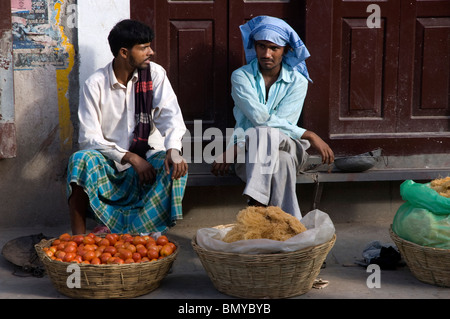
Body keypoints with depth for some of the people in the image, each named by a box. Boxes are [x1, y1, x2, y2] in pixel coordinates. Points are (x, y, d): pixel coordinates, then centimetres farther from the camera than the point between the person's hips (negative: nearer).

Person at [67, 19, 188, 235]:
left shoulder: (154, 74, 0)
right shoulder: (95, 84, -6)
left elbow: (170, 115, -12)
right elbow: (89, 138, -12)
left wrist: (173, 149, -34)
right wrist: (130, 158, -24)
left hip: (147, 158, 2)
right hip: (109, 163, -1)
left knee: (176, 166, -29)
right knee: (81, 159, -31)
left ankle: (118, 230, -29)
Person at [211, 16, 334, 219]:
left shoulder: (297, 82, 2)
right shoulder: (241, 77, 0)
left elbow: (284, 123, -11)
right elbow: (260, 120, -14)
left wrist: (236, 149, -20)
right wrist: (308, 136, -18)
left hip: (286, 147, 1)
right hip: (248, 157, -1)